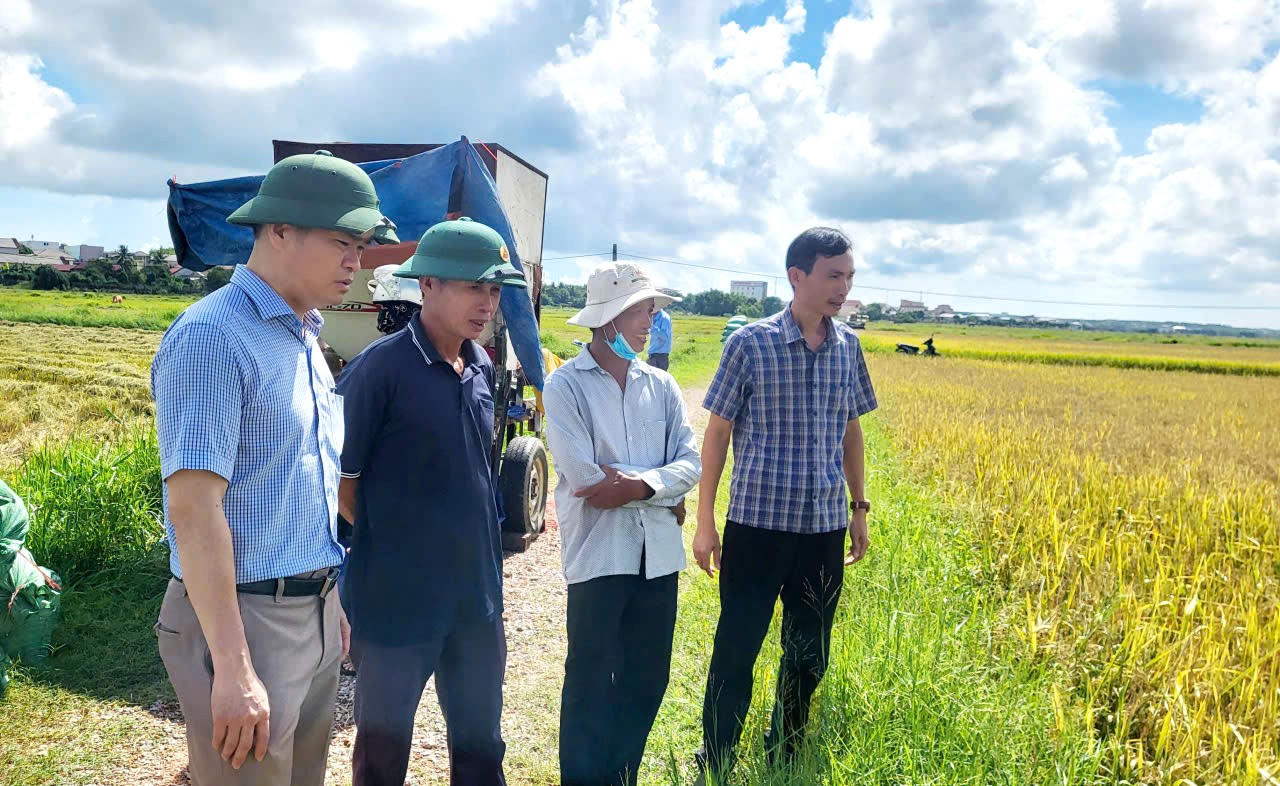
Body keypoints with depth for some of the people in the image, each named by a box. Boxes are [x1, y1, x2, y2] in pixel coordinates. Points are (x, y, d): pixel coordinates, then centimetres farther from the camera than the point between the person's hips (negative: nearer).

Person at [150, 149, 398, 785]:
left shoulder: (306, 338, 11)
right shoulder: (212, 336, -16)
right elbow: (193, 507, -22)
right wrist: (232, 670, -23)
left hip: (316, 613, 8)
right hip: (245, 617, -8)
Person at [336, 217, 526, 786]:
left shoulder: (482, 368, 4)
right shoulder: (381, 367, -17)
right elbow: (339, 478, -12)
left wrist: (480, 556, 12)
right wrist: (387, 541, -2)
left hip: (476, 598, 6)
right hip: (396, 600, -6)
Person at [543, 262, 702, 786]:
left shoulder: (661, 385, 7)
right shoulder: (565, 385, -8)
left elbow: (691, 462, 1)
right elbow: (584, 479, -17)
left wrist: (639, 484, -17)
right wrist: (661, 491, -9)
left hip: (658, 553, 5)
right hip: (598, 554, -5)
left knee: (647, 680, 15)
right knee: (590, 683, 7)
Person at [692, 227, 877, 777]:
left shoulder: (848, 346, 4)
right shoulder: (750, 343, -9)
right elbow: (716, 433, -5)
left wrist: (860, 508, 15)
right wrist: (705, 523, -6)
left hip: (825, 528, 5)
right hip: (758, 525, -4)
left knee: (809, 655, 15)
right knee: (736, 651, 2)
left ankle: (784, 759, 36)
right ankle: (715, 765, 21)